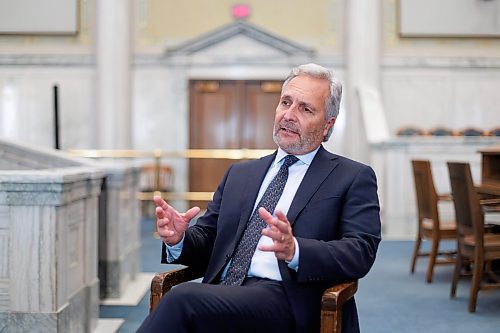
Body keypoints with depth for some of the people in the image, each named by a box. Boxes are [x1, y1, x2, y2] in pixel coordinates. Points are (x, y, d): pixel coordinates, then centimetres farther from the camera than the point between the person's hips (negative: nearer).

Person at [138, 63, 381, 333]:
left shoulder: (353, 178, 8)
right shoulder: (239, 173, 23)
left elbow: (360, 252, -6)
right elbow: (208, 240, 20)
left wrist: (294, 250, -24)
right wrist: (178, 239, -5)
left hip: (286, 298, -4)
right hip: (223, 293, 4)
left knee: (183, 299, -30)